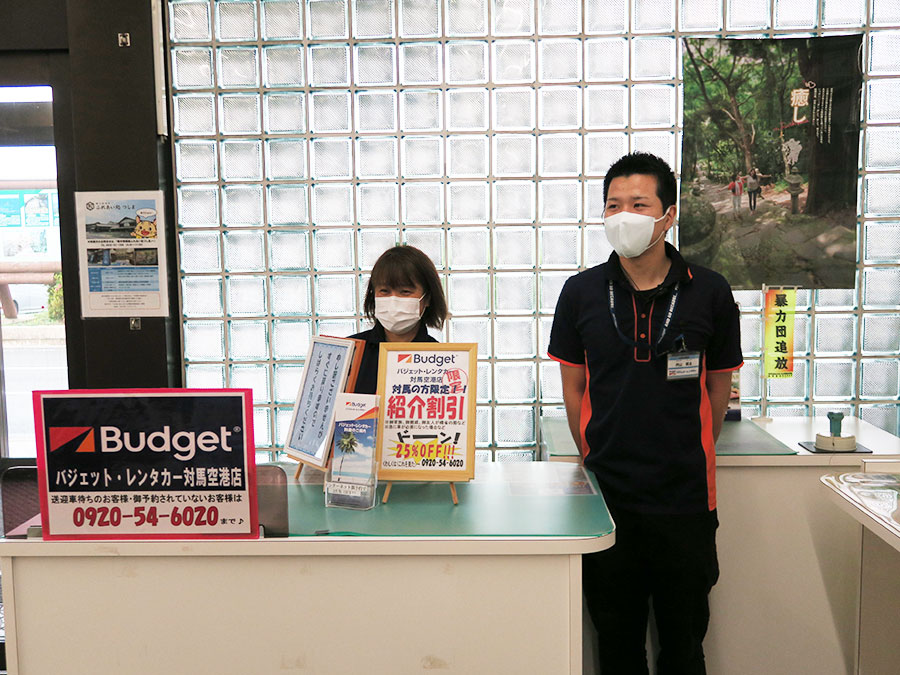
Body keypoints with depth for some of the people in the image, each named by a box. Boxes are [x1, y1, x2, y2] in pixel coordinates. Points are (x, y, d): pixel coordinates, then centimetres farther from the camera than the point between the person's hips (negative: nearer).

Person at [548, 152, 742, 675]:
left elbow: (718, 388, 7)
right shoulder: (582, 292, -1)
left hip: (685, 498, 0)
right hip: (607, 495, 1)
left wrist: (689, 457, 9)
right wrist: (597, 458, 5)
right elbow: (574, 387, 7)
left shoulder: (710, 293, -3)